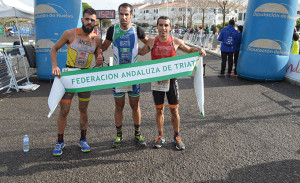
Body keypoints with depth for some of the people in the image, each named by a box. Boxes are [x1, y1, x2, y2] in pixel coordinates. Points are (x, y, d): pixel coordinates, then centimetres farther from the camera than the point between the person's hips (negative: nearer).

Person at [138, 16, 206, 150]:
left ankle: (176, 137, 25)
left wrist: (199, 50, -5)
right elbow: (141, 52, 17)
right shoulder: (152, 42, -1)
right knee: (159, 110, 11)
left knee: (174, 110, 6)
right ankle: (161, 136, 29)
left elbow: (189, 50, 14)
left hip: (171, 80, 0)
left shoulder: (175, 42, -3)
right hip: (156, 80, 1)